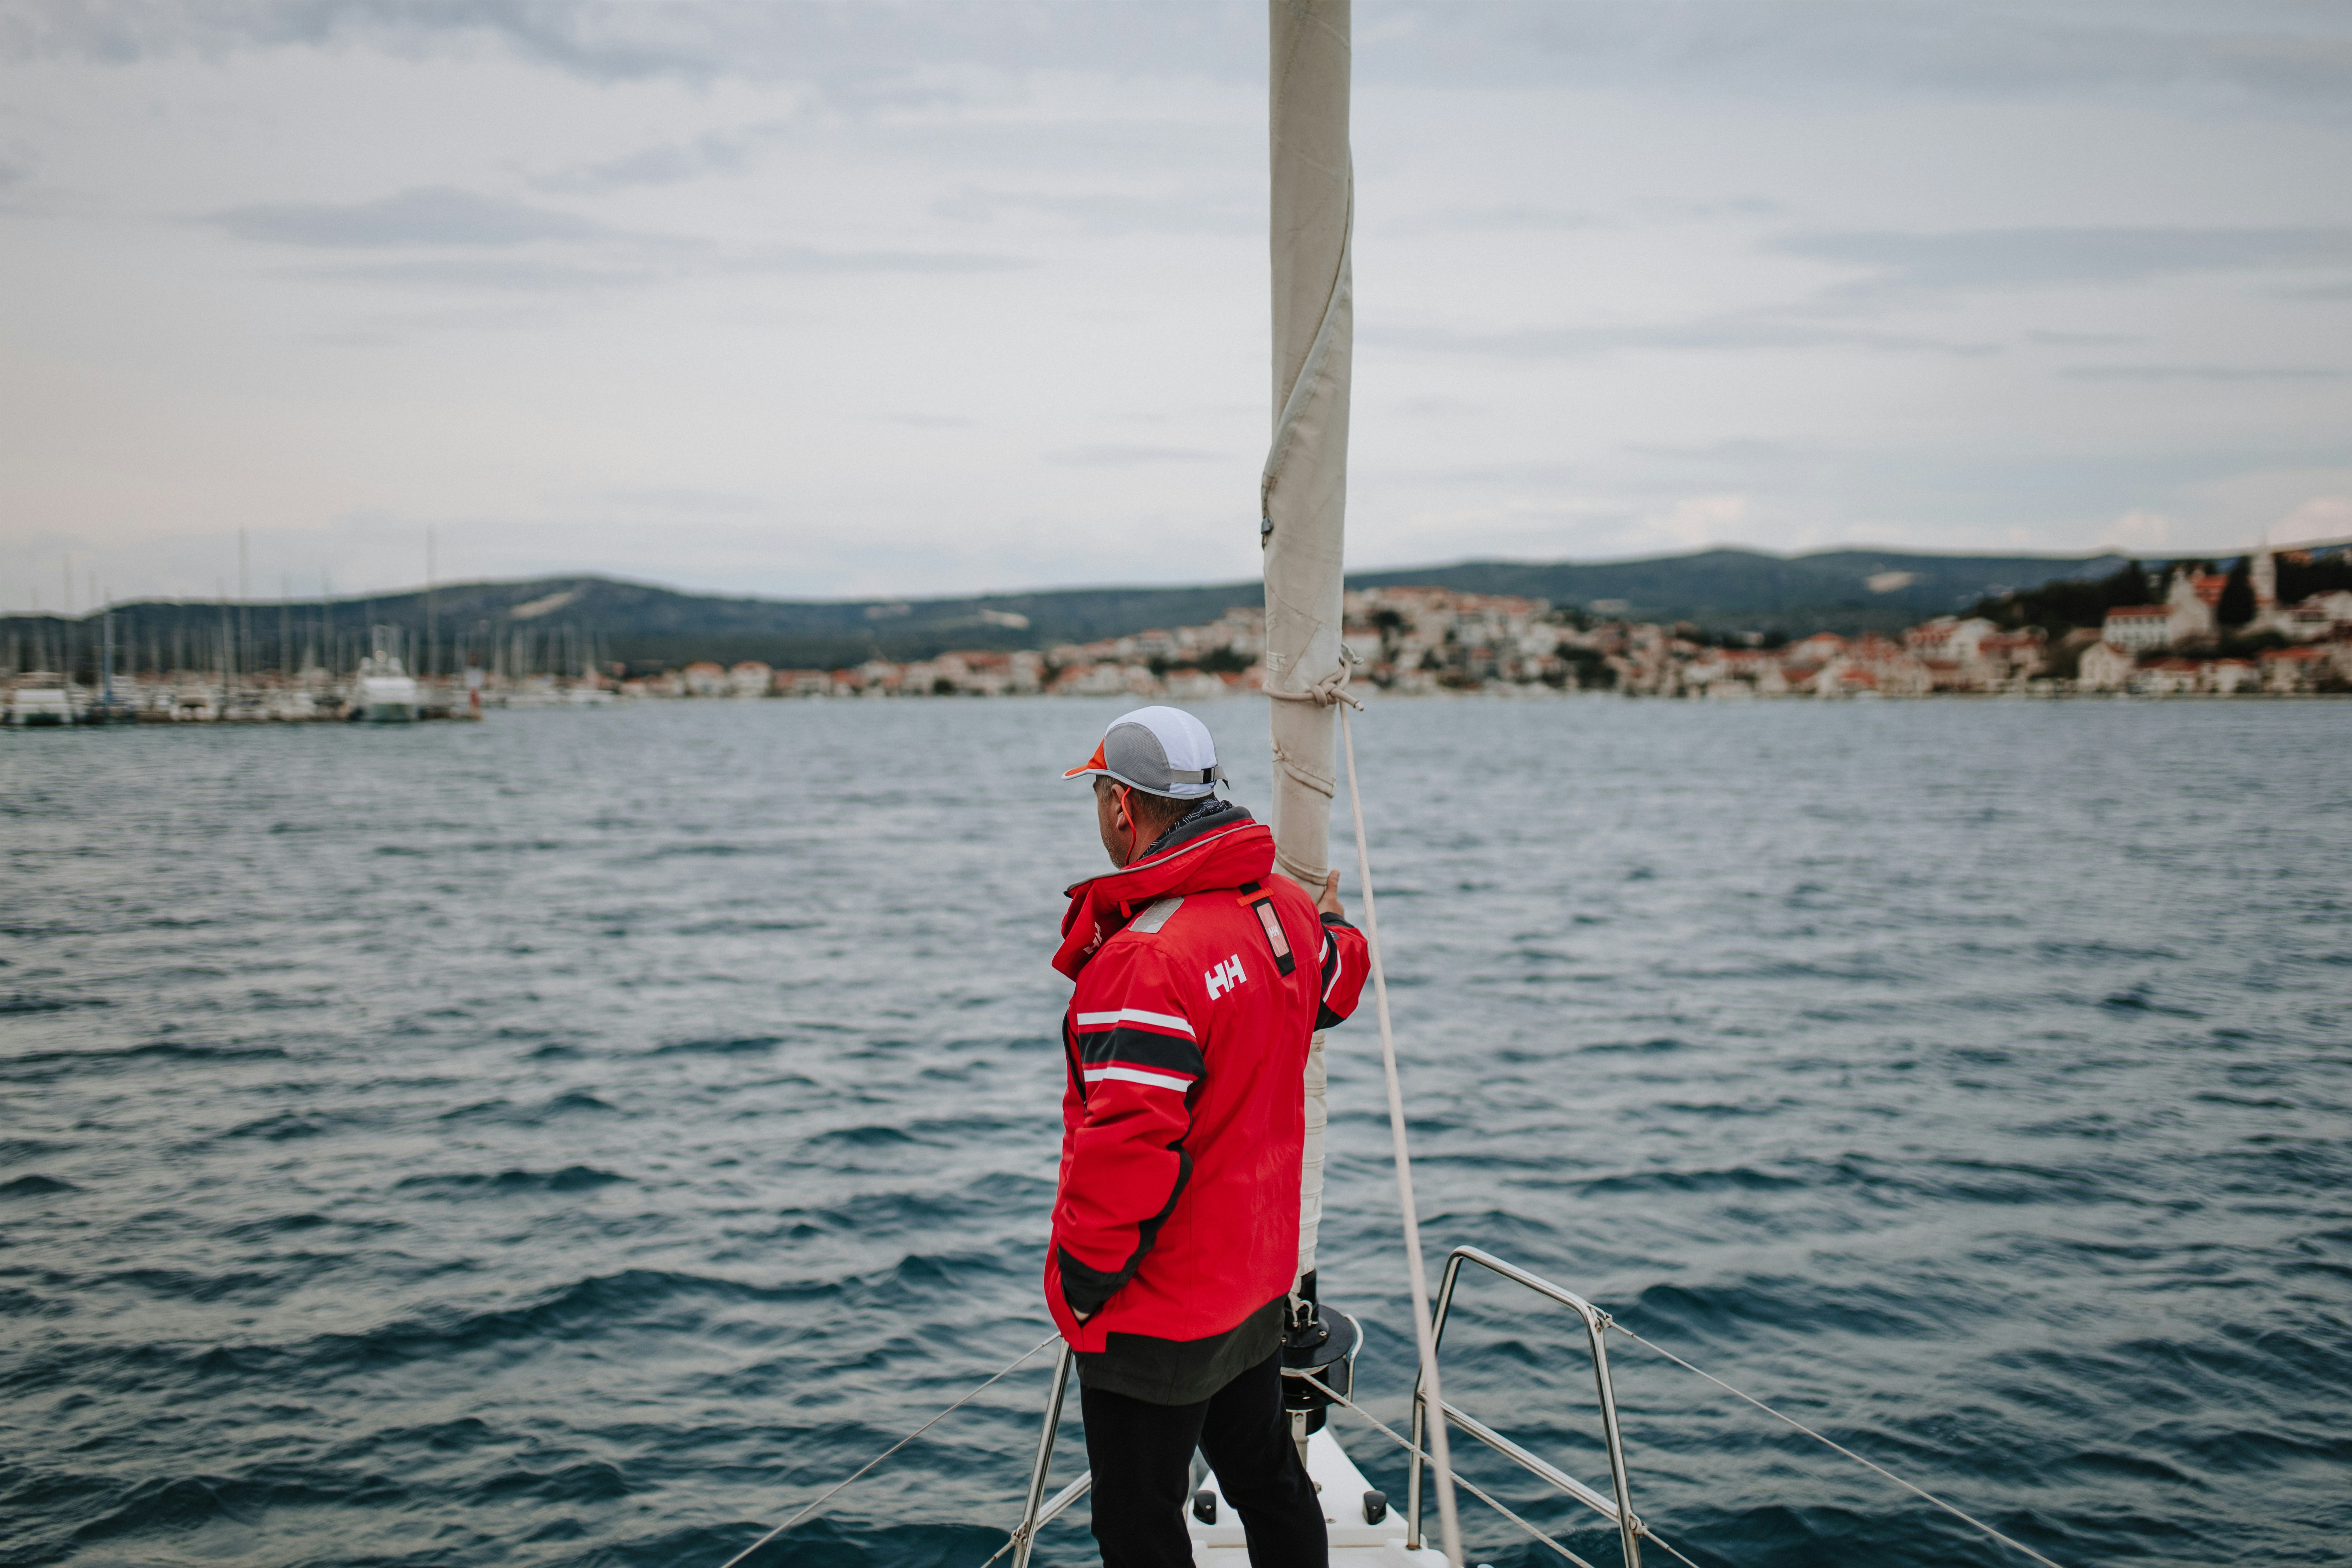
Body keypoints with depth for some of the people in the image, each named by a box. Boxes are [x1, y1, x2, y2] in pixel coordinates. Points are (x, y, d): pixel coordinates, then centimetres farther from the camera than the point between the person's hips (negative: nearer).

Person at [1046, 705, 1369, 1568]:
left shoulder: (1145, 961, -28)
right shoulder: (1284, 905, -2)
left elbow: (1129, 1151, -30)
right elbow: (1334, 985, 21)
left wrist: (1081, 1284, -15)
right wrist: (1331, 929, 43)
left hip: (1156, 1314, -8)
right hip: (1259, 1278, 8)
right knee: (1268, 1480, 24)